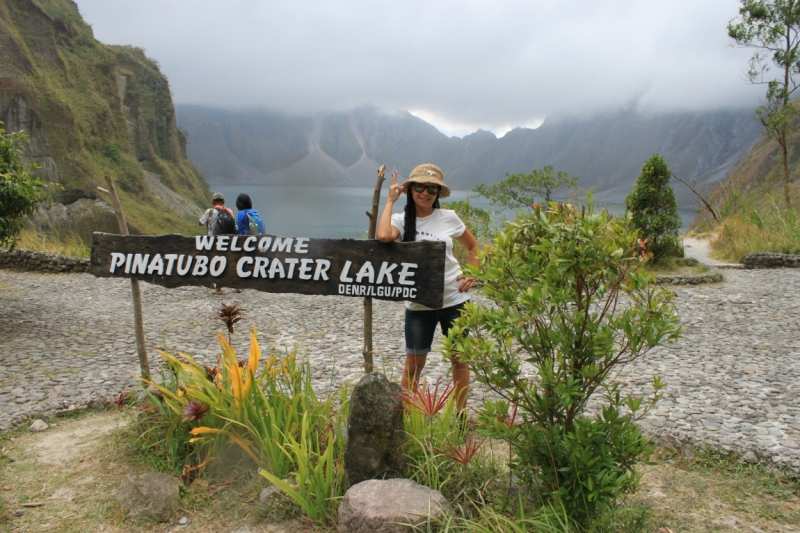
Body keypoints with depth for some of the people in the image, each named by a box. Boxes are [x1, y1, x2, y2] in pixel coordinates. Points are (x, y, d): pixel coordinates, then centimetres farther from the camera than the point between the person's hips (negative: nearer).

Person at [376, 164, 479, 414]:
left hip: (454, 300, 1)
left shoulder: (448, 217, -2)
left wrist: (473, 275, -1)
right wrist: (390, 201, -16)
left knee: (460, 359, 11)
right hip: (419, 304, -1)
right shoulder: (401, 220, -5)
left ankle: (460, 416, 28)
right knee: (414, 365, 5)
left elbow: (474, 246, 13)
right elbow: (383, 236, -29)